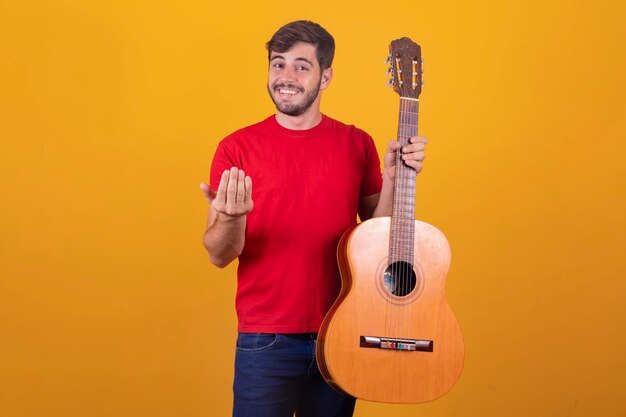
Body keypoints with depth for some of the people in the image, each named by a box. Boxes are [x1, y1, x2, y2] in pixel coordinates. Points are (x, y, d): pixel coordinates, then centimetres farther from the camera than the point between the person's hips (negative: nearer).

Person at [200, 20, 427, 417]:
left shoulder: (357, 145, 1)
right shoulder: (238, 148, -4)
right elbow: (219, 255, -6)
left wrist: (393, 178, -11)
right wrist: (231, 219, -27)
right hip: (266, 340, -2)